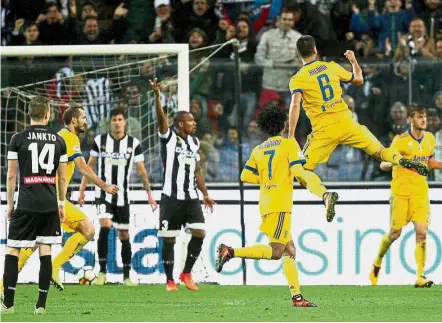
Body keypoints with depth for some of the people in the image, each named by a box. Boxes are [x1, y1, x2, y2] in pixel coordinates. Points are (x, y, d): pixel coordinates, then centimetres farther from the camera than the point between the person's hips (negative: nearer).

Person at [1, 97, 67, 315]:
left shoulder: (18, 139, -3)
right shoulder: (58, 141, 4)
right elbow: (62, 177, 8)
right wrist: (61, 204, 18)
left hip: (26, 205, -2)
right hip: (50, 205, 2)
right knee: (45, 251, 4)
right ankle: (41, 305, 2)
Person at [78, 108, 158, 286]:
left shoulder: (133, 143, -1)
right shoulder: (99, 141, 0)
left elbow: (142, 171, 3)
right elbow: (90, 166, 7)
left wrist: (149, 194, -1)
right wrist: (82, 190, 4)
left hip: (123, 196, 1)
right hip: (103, 193, -1)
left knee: (124, 235, 5)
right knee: (105, 226, -21)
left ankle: (126, 276, 15)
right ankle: (102, 272, -16)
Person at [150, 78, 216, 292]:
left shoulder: (194, 142, 13)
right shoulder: (169, 137, -3)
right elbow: (161, 118, -21)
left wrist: (205, 194, 21)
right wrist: (157, 96, -36)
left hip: (191, 197, 5)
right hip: (171, 197, -5)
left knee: (199, 233, -7)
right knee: (169, 239, 0)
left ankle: (186, 273, 9)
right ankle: (170, 280, 10)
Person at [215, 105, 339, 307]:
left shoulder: (258, 150, 15)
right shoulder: (289, 144, -1)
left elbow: (246, 176, 11)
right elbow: (299, 172, -10)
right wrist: (323, 193, -7)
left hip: (265, 205, 7)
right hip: (280, 205, -7)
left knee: (290, 251, 9)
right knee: (275, 251, -12)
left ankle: (296, 296, 2)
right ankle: (230, 252, -21)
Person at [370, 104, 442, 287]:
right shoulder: (401, 140, -11)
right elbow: (383, 165, -11)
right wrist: (393, 162, -33)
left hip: (420, 192, 4)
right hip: (400, 191, -4)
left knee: (421, 232, -9)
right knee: (395, 233, 2)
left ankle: (420, 277, -7)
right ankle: (377, 263, 30)